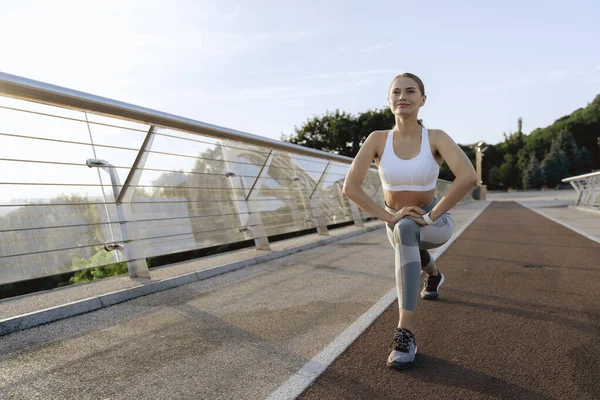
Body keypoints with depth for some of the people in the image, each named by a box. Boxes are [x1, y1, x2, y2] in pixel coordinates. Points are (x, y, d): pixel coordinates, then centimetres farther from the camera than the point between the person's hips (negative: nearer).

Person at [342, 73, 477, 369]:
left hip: (434, 223, -4)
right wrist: (388, 217, -26)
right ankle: (433, 274, 69)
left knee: (406, 230, -34)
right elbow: (350, 187, -20)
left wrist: (430, 216, -32)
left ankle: (406, 333, -37)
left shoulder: (436, 137, -17)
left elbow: (468, 176, -33)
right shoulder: (377, 139, -12)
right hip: (397, 224, 4)